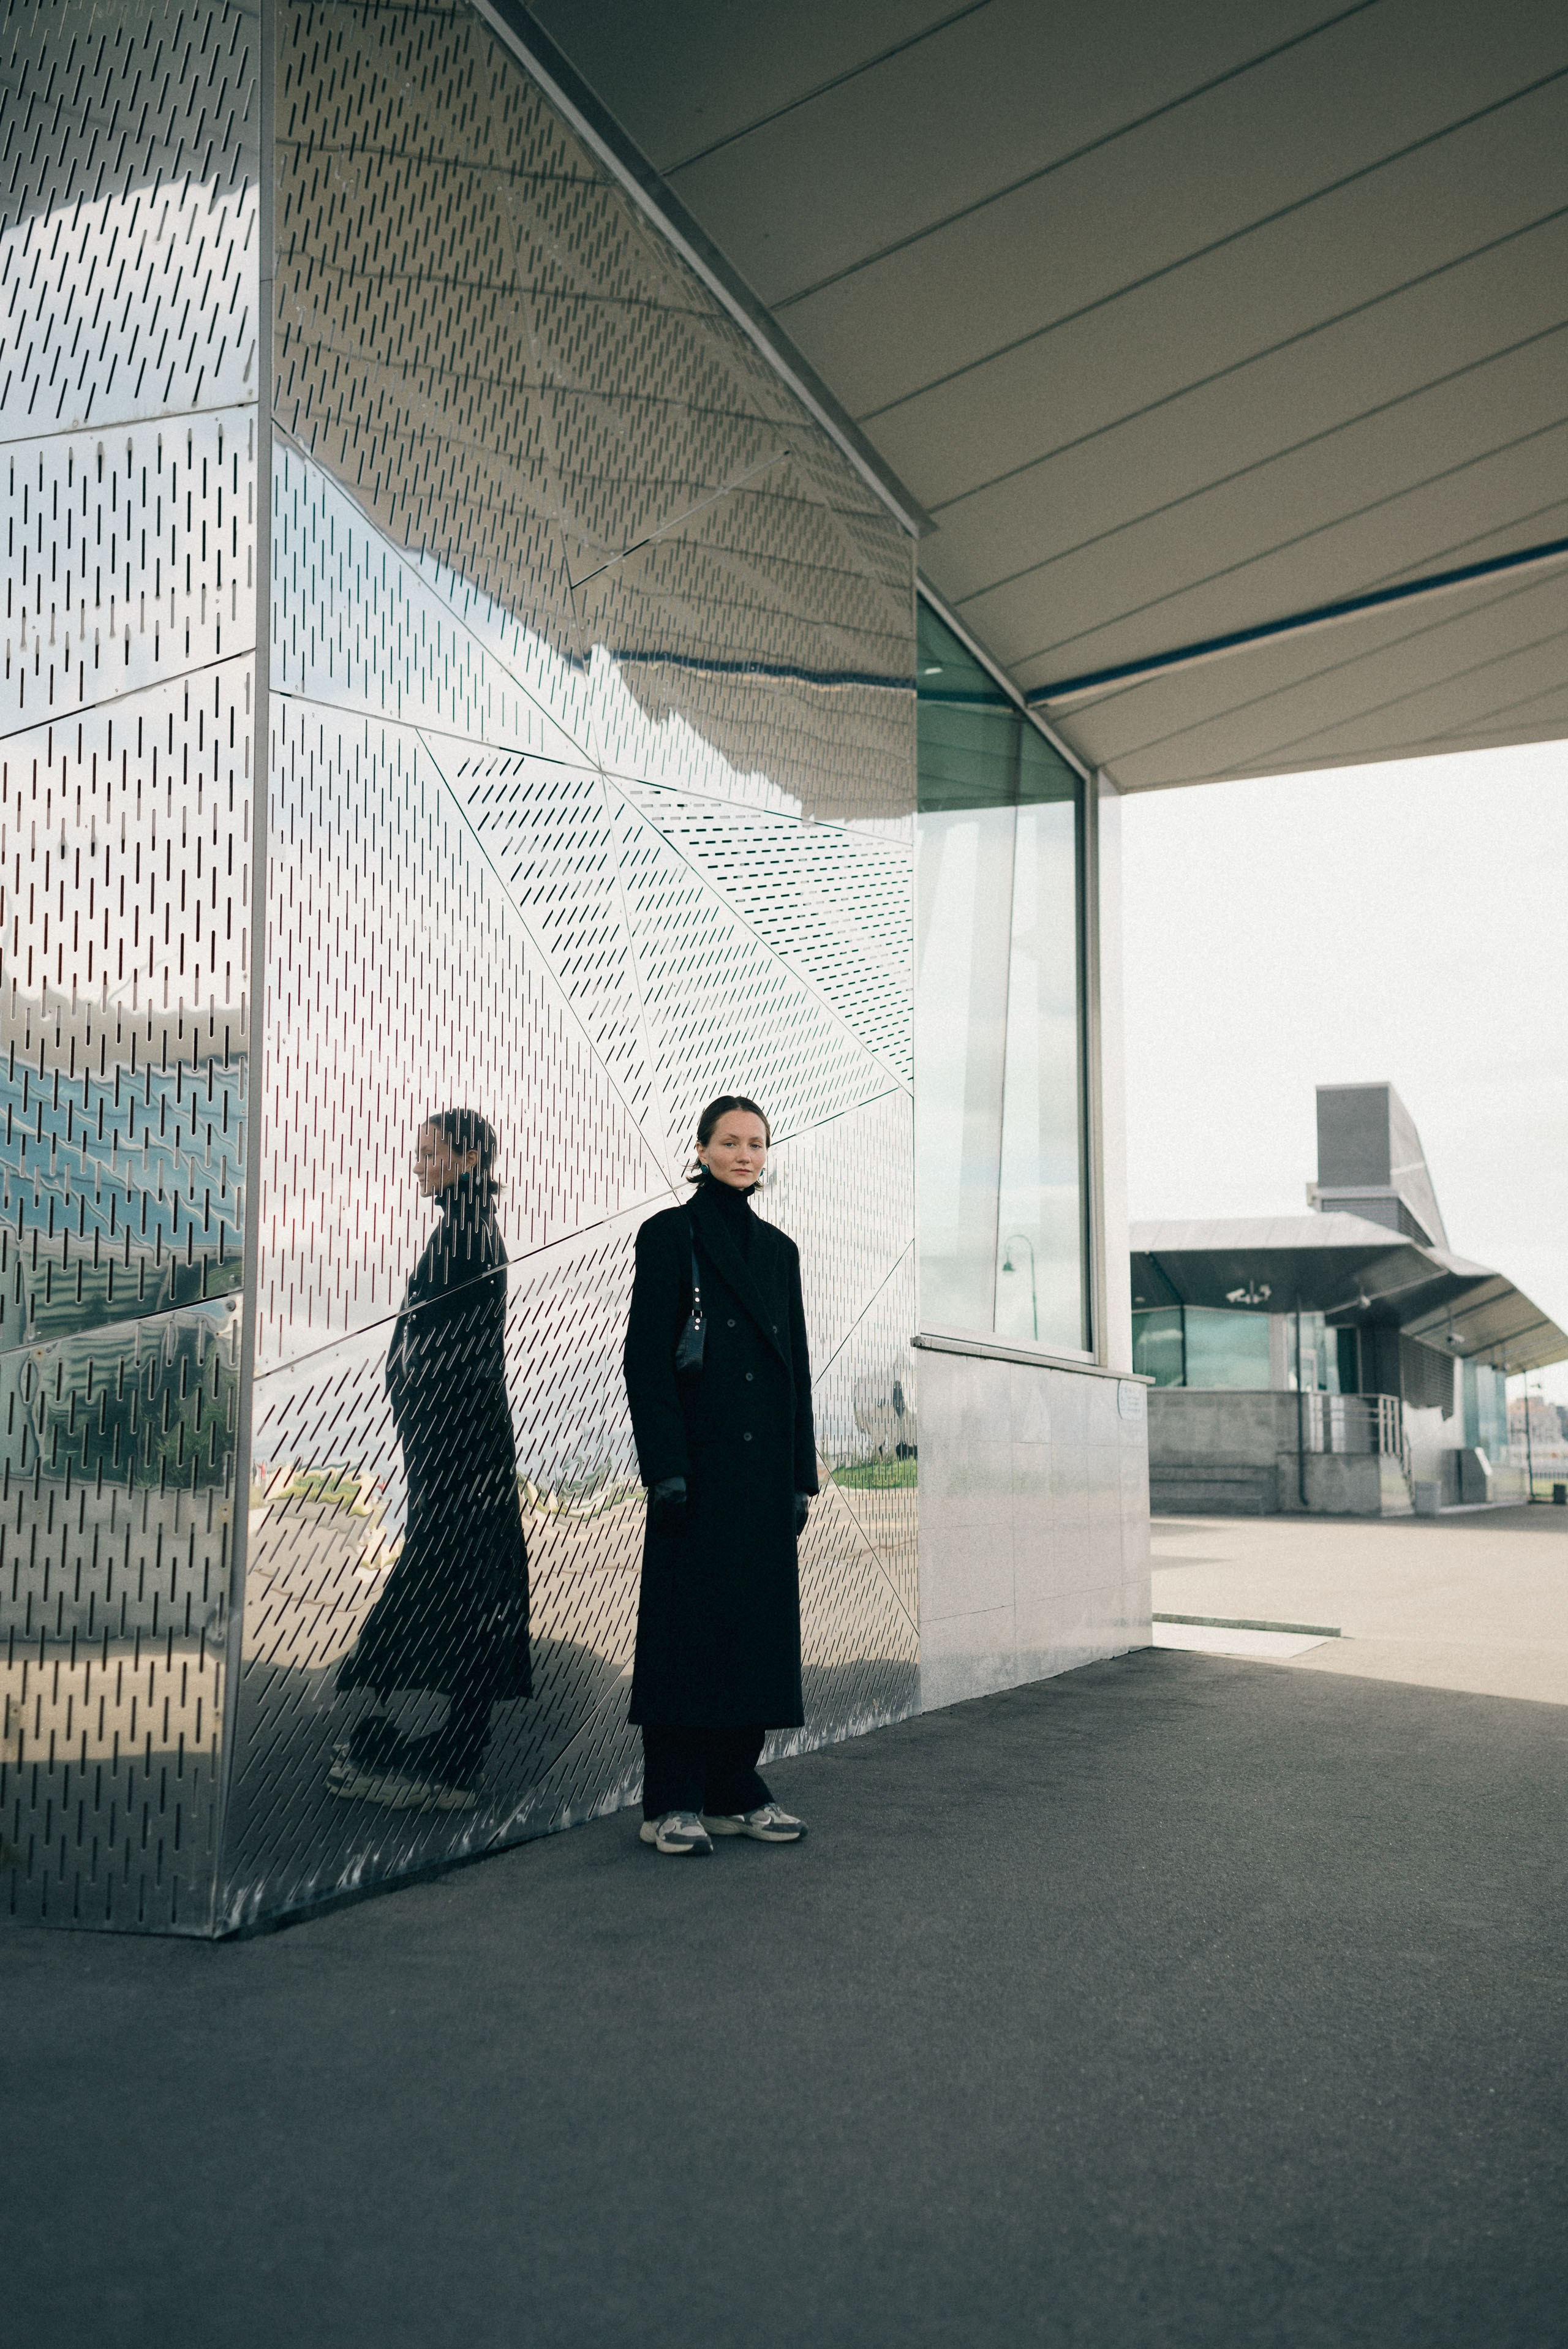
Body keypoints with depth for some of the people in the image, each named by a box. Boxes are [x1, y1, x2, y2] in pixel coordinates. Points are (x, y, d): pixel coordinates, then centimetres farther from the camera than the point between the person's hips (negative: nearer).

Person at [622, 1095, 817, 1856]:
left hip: (764, 1467, 6)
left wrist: (801, 1476, 10)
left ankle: (735, 1790, 16)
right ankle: (672, 1801, 3)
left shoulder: (778, 1248, 15)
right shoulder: (669, 1235, -1)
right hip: (698, 1463, -5)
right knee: (689, 1617, -4)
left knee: (759, 1617, 6)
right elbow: (646, 1357, -8)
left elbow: (797, 1365, 16)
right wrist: (666, 1468, -15)